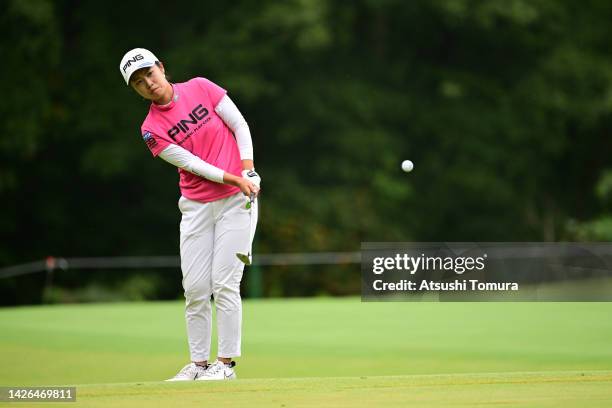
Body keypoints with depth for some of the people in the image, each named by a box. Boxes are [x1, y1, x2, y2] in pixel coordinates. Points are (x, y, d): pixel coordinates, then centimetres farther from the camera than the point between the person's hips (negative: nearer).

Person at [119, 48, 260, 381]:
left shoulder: (201, 88, -2)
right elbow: (191, 163, -8)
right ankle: (199, 363, 11)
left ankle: (226, 363, -1)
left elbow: (240, 126, 1)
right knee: (195, 288, 0)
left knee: (224, 284, -7)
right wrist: (233, 178, -18)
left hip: (236, 199, -2)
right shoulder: (152, 130, -2)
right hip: (195, 206, 2)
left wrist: (248, 173, -8)